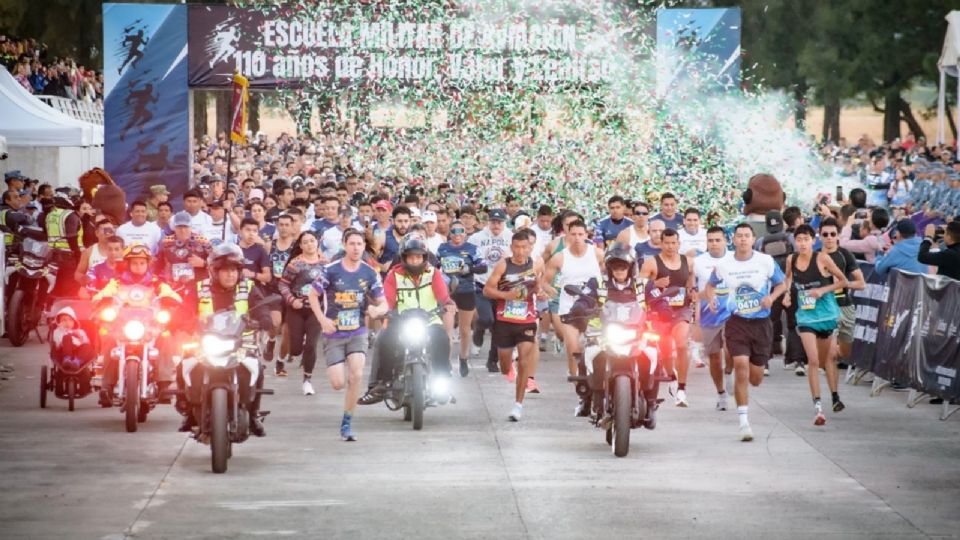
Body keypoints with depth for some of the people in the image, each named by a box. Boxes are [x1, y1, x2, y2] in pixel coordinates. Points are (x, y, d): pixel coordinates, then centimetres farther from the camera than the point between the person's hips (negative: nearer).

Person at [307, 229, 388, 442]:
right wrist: (322, 319, -12)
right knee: (338, 383, -7)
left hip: (357, 332, 1)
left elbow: (383, 303, 3)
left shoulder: (370, 273, -2)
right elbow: (313, 295, 1)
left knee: (356, 376, -19)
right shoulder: (331, 270, -8)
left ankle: (347, 423, -4)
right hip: (334, 333, -1)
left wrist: (377, 309, -21)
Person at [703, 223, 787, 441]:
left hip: (761, 323, 1)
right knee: (741, 366, -18)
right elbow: (710, 286, 16)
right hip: (736, 322, -1)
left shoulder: (766, 261, -2)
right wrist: (712, 298, -5)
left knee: (755, 379, 6)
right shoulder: (724, 265, 0)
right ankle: (744, 421, -12)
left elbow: (782, 284, 10)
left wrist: (772, 296, -10)